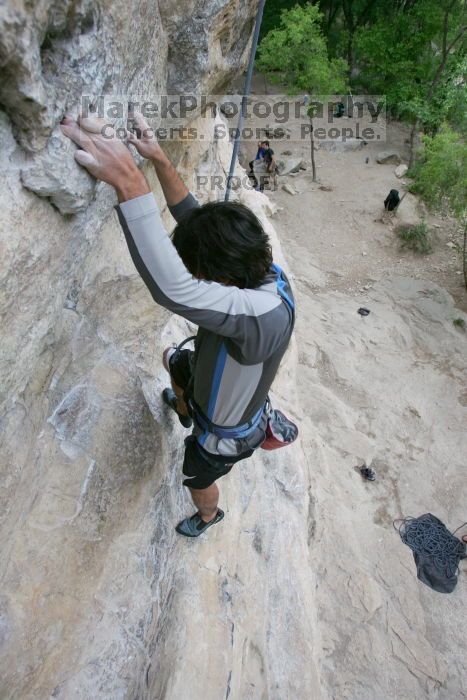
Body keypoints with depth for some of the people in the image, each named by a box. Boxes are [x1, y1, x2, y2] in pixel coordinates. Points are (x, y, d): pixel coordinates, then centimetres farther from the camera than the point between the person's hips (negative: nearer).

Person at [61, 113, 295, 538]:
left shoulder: (265, 315, -48)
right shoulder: (260, 270, -22)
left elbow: (173, 288, -62)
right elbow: (192, 216, -11)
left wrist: (129, 181, -59)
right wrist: (159, 160, -17)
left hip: (227, 435, -7)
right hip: (214, 383, 7)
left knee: (198, 482, 26)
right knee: (173, 359, 34)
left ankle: (209, 517, 65)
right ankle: (185, 409, 68)